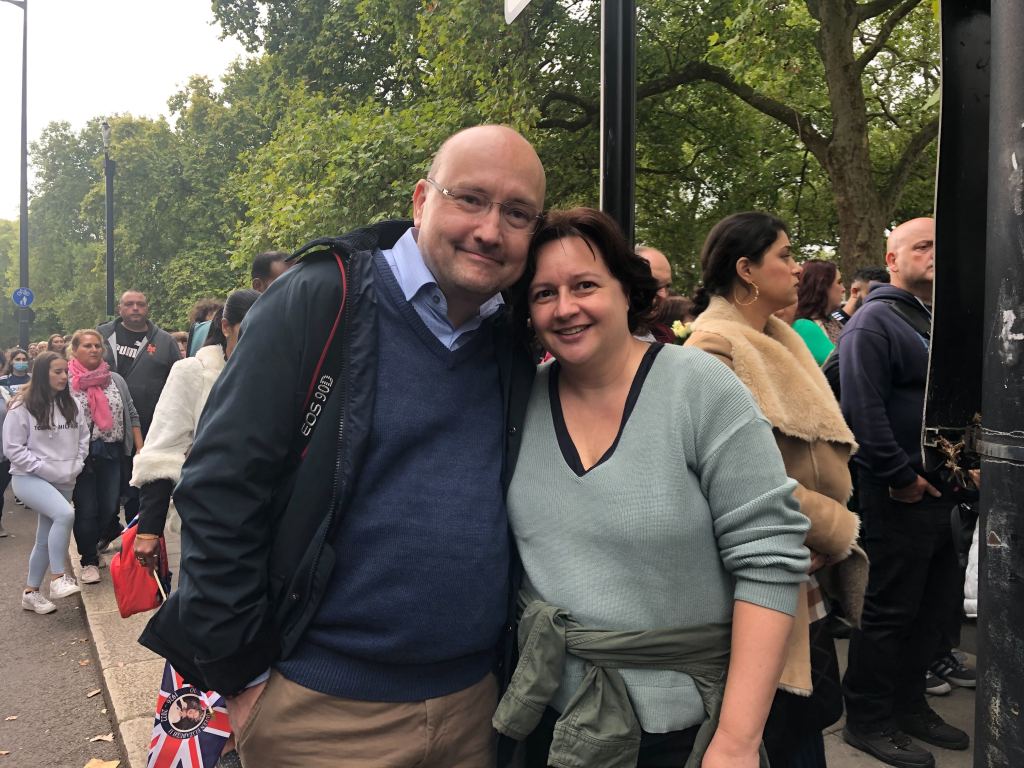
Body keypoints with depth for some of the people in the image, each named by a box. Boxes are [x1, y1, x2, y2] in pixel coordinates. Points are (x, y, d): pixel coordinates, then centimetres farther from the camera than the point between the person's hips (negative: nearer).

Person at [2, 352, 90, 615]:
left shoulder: (70, 404, 6)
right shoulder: (22, 407, -8)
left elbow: (83, 436, 15)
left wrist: (76, 464, 2)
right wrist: (45, 468, -14)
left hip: (65, 482, 6)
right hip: (29, 478, -6)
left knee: (46, 538, 11)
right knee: (65, 514, -30)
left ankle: (31, 592, 26)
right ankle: (58, 578, -21)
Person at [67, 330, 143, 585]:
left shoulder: (116, 380, 8)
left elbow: (132, 416, 10)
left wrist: (140, 449, 3)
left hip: (113, 454, 3)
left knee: (110, 507, 7)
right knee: (86, 511, 3)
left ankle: (95, 545, 31)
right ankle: (89, 561, 16)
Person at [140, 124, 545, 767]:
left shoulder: (516, 353, 2)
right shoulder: (320, 304, -13)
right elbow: (220, 491, -14)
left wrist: (511, 653, 11)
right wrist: (242, 677, -11)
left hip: (474, 702, 5)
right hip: (323, 712, -4)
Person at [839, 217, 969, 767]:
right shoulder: (874, 321, -12)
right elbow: (862, 408, -22)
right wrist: (900, 477, -20)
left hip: (941, 491, 9)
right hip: (899, 494, -9)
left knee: (935, 605, 17)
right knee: (889, 612, 1)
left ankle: (909, 705, 33)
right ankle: (867, 721, 16)